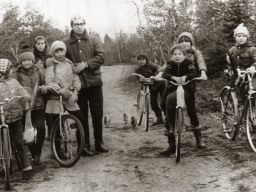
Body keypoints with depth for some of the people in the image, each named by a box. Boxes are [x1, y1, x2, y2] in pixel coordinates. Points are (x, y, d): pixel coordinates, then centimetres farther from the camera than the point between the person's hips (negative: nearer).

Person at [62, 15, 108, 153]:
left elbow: (101, 57, -5)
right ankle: (85, 145, 16)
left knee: (97, 113, 5)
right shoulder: (65, 43, 2)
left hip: (94, 82, 1)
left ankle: (99, 143, 17)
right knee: (82, 115, 6)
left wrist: (85, 64, -15)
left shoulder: (93, 40, 5)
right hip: (77, 84, -1)